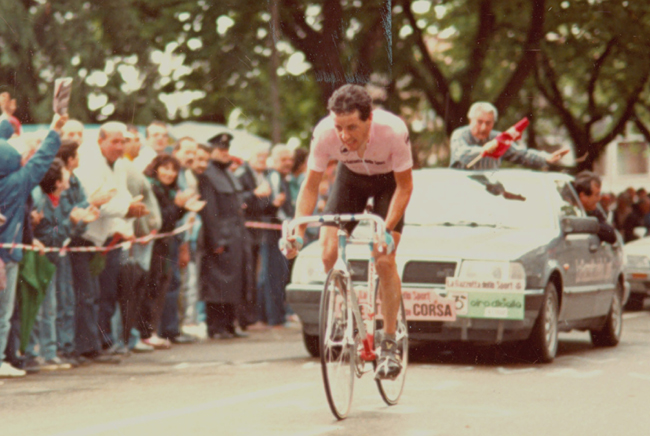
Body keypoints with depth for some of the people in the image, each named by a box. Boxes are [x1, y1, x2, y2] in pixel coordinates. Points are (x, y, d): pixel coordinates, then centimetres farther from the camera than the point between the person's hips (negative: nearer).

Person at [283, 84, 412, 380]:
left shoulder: (393, 131, -38)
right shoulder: (325, 133, -32)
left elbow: (404, 186, -23)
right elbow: (311, 185, -19)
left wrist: (387, 231, -35)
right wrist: (299, 231, -33)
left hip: (388, 181, -2)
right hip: (351, 177, 3)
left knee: (384, 260, -16)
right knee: (329, 253, -14)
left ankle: (389, 343, -3)